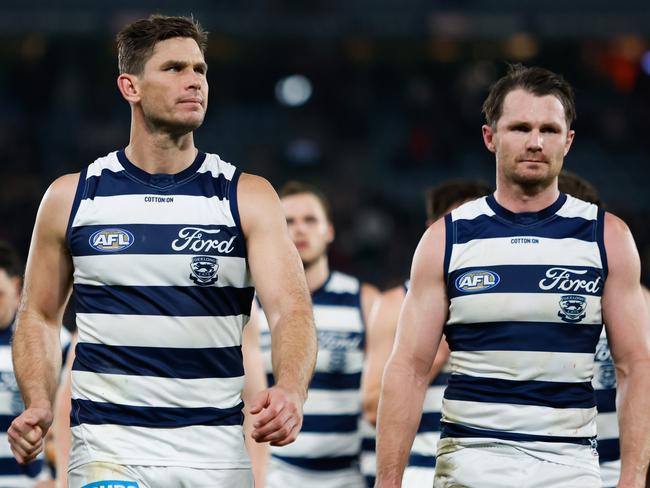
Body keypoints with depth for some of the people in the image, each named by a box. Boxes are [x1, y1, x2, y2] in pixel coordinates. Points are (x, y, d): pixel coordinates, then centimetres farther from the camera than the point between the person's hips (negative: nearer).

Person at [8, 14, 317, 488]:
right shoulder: (72, 197, 4)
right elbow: (39, 315, 13)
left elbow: (291, 309, -9)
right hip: (108, 448, -1)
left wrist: (289, 390, -30)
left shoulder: (248, 197, 2)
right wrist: (39, 405, -5)